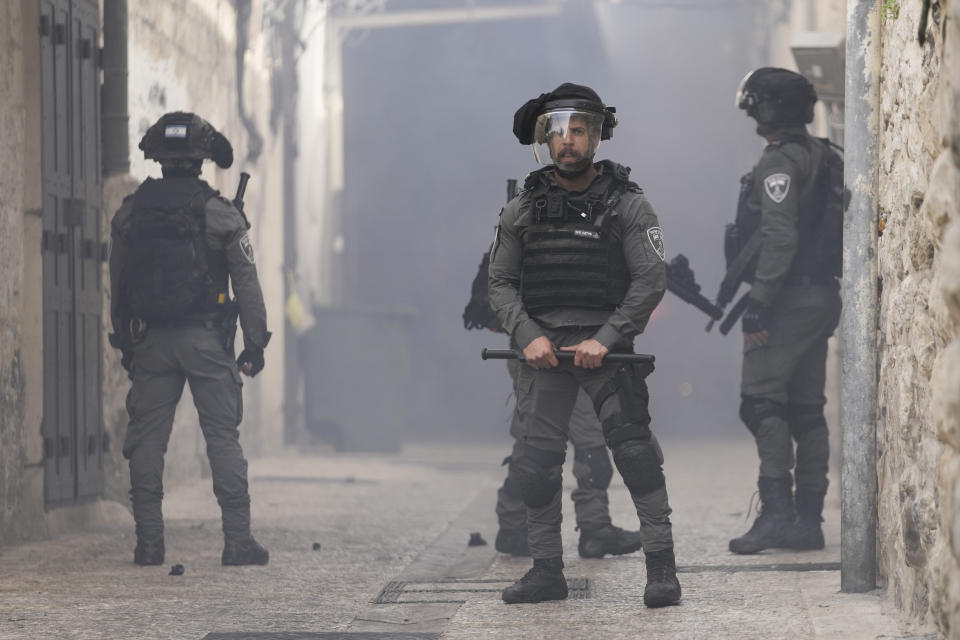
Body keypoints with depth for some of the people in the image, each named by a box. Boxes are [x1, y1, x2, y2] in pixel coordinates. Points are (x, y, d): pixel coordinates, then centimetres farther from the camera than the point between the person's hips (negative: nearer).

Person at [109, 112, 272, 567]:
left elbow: (117, 286, 9)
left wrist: (125, 342, 17)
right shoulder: (221, 215, -5)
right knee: (223, 437, 0)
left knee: (146, 439, 6)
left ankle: (149, 542, 4)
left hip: (150, 341, 3)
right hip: (206, 340, -2)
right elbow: (247, 283, -5)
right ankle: (238, 540, -3)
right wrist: (255, 342, 2)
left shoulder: (129, 214, 4)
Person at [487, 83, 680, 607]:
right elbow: (501, 282, 10)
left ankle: (661, 566, -10)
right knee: (536, 459, 0)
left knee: (634, 447, -13)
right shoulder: (522, 210, 9)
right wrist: (527, 335, -7)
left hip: (605, 343, -3)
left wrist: (605, 339, -14)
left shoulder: (627, 205, 1)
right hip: (543, 345, 3)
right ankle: (547, 570, 11)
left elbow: (650, 279, -5)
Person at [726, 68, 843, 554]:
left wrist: (759, 304, -22)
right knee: (806, 410, 10)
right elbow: (837, 229, 20)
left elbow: (779, 238, -22)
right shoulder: (826, 159, 17)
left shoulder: (779, 162, -12)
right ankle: (807, 520, 11)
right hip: (823, 297, 9)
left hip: (788, 299, -9)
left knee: (762, 402, -11)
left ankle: (777, 511, -20)